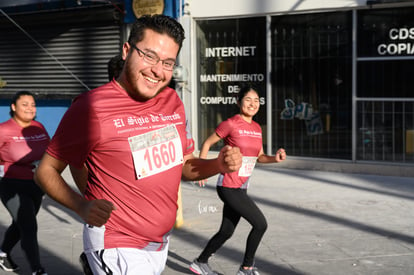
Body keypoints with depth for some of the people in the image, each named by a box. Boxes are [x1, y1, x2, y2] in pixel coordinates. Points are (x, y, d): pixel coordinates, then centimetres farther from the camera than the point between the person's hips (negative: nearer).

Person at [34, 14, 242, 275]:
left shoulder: (173, 101, 2)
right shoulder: (92, 107, -16)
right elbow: (46, 170, -9)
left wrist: (218, 165, -7)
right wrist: (83, 207, -25)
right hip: (119, 249, -6)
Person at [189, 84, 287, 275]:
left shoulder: (257, 128, 9)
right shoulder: (231, 124, -12)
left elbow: (259, 157, 15)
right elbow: (207, 143, -4)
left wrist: (275, 158, -4)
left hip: (241, 188, 8)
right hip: (228, 188, -8)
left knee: (226, 232, 16)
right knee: (260, 224, -9)